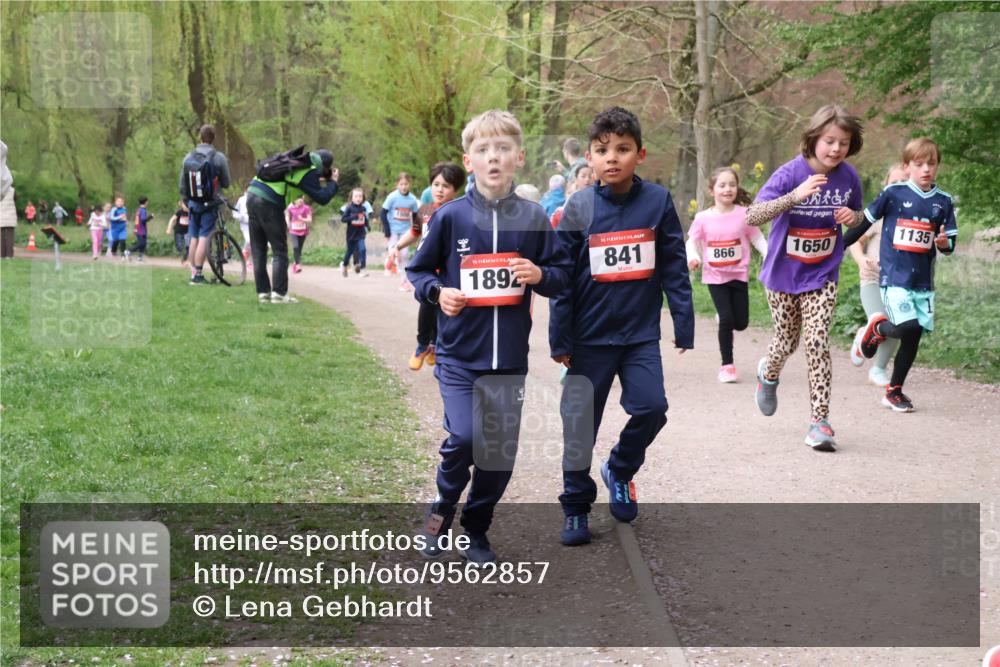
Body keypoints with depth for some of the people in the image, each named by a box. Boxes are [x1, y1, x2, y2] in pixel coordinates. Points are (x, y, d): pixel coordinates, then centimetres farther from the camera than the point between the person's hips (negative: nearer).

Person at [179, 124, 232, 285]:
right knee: (204, 238, -5)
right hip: (210, 204, -4)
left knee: (194, 238, 10)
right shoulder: (219, 157, -9)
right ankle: (198, 274, -8)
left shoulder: (188, 157, 4)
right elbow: (226, 183, -2)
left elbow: (182, 184, 10)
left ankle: (193, 273, 14)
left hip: (193, 203, 4)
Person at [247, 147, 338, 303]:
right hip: (268, 202, -8)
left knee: (258, 250, 10)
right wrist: (333, 182, 9)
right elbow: (322, 198, -5)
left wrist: (319, 183, 26)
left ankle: (263, 292, 12)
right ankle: (279, 293, -1)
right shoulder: (309, 172, -4)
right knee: (280, 251, 1)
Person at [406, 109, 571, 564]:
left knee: (501, 453, 7)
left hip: (509, 358, 2)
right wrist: (437, 291, -12)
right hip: (458, 353, -2)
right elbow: (418, 270, 8)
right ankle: (442, 510, 13)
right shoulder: (451, 216, -3)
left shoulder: (533, 218, 2)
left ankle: (476, 531, 29)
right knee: (463, 438, -17)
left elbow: (563, 274, 10)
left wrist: (540, 275, -12)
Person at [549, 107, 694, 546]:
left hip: (641, 333, 1)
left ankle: (620, 470, 21)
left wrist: (684, 325, 1)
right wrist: (559, 341, -1)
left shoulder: (657, 201, -4)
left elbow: (674, 268, 1)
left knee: (651, 407, -9)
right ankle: (576, 508, 20)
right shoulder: (579, 208, -6)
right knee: (580, 423, 4)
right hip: (589, 337, -1)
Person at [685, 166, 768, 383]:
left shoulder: (744, 214, -6)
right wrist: (693, 257, -17)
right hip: (715, 277, -1)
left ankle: (724, 320, 40)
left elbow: (758, 239, 0)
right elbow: (692, 242, 3)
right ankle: (727, 364, 5)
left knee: (741, 323, 4)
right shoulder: (703, 218, -5)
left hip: (739, 275, 1)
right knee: (726, 319, -8)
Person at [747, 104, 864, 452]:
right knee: (787, 342, 13)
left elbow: (857, 215, 12)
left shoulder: (848, 176, -7)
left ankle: (820, 421, -5)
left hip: (822, 275, 1)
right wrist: (796, 196, -42)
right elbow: (752, 217, -29)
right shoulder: (791, 173, -19)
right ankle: (769, 374, 49)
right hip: (783, 274, -1)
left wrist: (851, 217, -13)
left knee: (817, 343, -11)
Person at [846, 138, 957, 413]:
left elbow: (950, 245, 9)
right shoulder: (893, 193, -5)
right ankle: (876, 328, 14)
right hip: (894, 277, -4)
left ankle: (894, 392, 23)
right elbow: (866, 220, 6)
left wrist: (944, 243, -14)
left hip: (923, 281, 4)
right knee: (907, 327, -21)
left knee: (913, 338, 6)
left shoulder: (943, 202, 5)